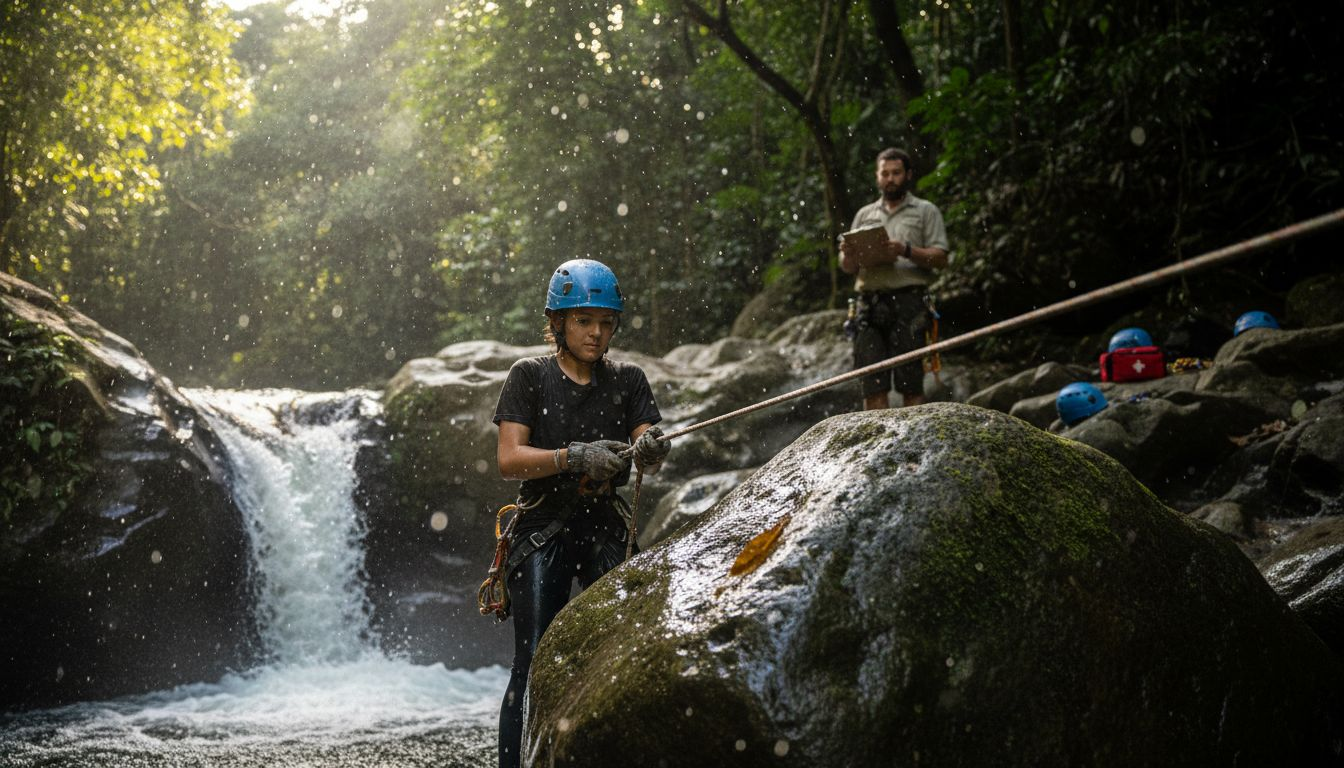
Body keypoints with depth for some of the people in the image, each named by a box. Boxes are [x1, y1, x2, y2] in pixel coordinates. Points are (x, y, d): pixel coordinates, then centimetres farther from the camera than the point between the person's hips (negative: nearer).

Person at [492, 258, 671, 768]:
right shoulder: (530, 376, 3)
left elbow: (650, 461, 0)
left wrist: (652, 448, -25)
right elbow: (509, 460, -7)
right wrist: (576, 457, -21)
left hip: (606, 529, 3)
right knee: (535, 667, -6)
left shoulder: (627, 380, 11)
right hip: (543, 530, -2)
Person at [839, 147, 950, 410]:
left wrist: (906, 251, -15)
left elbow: (940, 258, 0)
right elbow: (847, 267, 19)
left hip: (908, 302, -3)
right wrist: (849, 255, -5)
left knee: (910, 383, -7)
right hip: (870, 304, 3)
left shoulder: (925, 211, 11)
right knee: (873, 385, -3)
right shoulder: (864, 214, 23)